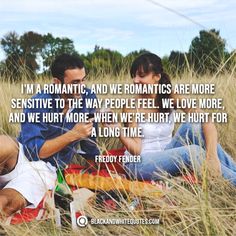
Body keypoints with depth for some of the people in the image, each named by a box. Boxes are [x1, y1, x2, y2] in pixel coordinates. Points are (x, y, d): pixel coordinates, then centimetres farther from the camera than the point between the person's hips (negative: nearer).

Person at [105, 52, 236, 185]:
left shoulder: (171, 98, -7)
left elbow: (207, 120, -20)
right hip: (139, 162, -3)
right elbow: (136, 150, -15)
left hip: (166, 155, 4)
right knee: (192, 152, -28)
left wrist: (212, 156, -35)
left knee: (195, 125, -20)